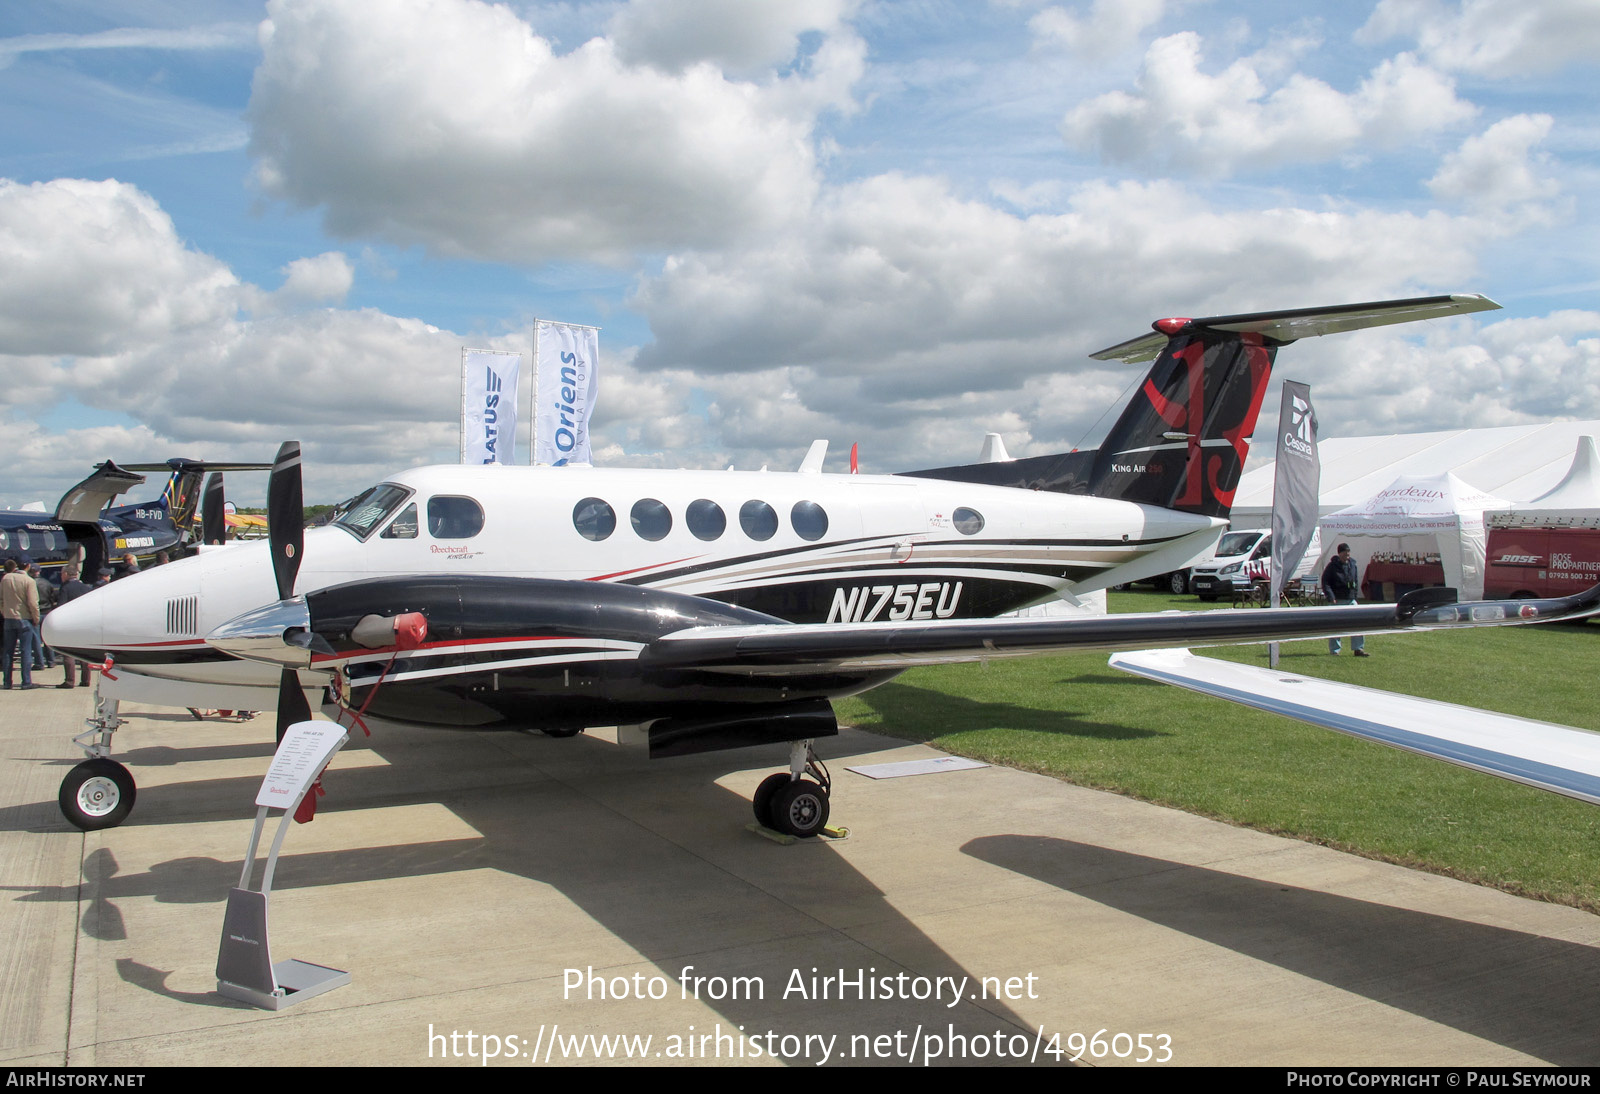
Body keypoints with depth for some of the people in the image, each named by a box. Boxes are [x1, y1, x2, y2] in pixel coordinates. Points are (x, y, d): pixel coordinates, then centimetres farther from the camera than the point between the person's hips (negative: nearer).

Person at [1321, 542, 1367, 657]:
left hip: (1351, 600, 4)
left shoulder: (1352, 564, 9)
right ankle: (1334, 650, 11)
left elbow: (1355, 581, 19)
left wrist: (1355, 594, 9)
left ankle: (1358, 648, 2)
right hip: (1337, 600, -4)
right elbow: (1325, 582, -9)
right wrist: (1331, 598, -16)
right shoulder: (1332, 566, -7)